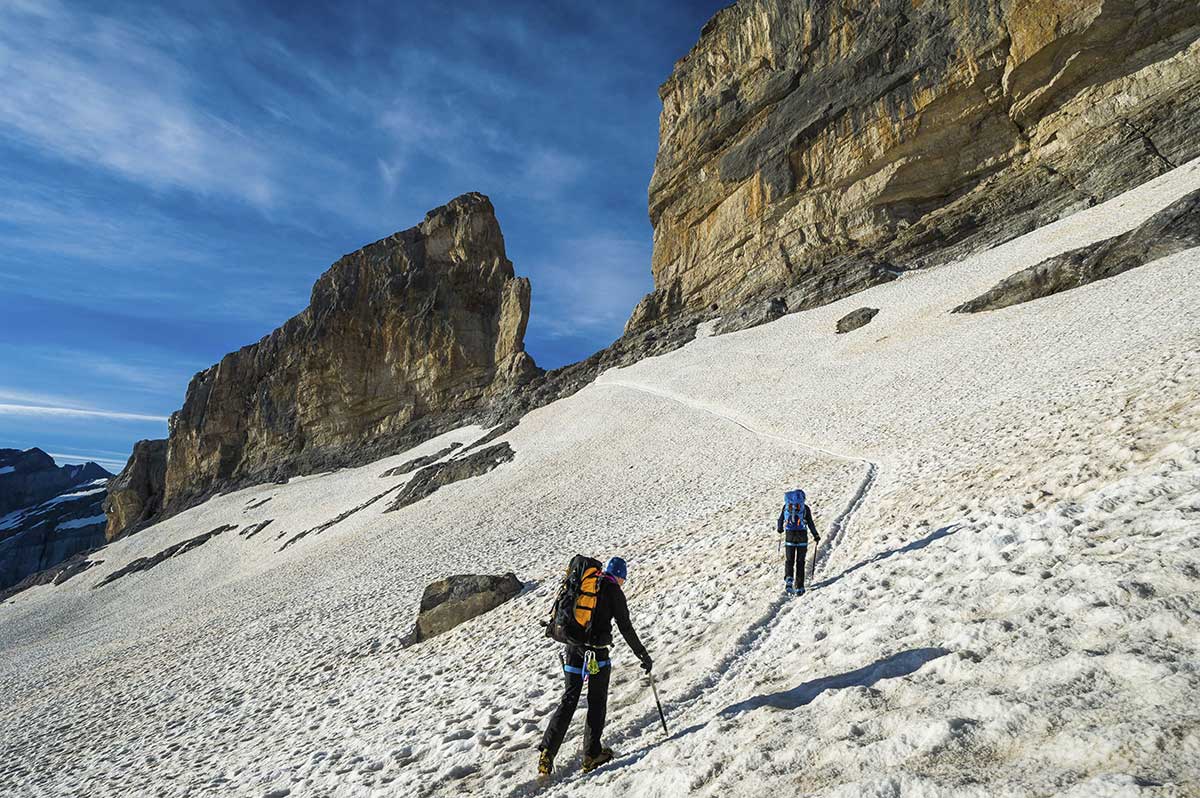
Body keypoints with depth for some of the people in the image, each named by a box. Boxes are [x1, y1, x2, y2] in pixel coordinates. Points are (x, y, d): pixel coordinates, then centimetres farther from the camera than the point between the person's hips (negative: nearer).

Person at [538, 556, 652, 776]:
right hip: (596, 652, -5)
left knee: (568, 700, 10)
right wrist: (643, 655, 1)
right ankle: (592, 754, 15)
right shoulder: (613, 591, -5)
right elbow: (626, 628, -7)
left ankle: (547, 751, 1)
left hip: (573, 649, 5)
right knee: (597, 701, 12)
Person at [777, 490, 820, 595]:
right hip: (802, 535, -1)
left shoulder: (786, 506, 8)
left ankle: (788, 579, -17)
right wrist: (816, 535, 7)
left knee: (789, 560, 9)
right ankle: (799, 587, 6)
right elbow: (810, 523, -3)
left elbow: (780, 520, 9)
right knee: (800, 562, 7)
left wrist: (779, 529, 29)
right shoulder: (805, 507, 3)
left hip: (789, 535, 1)